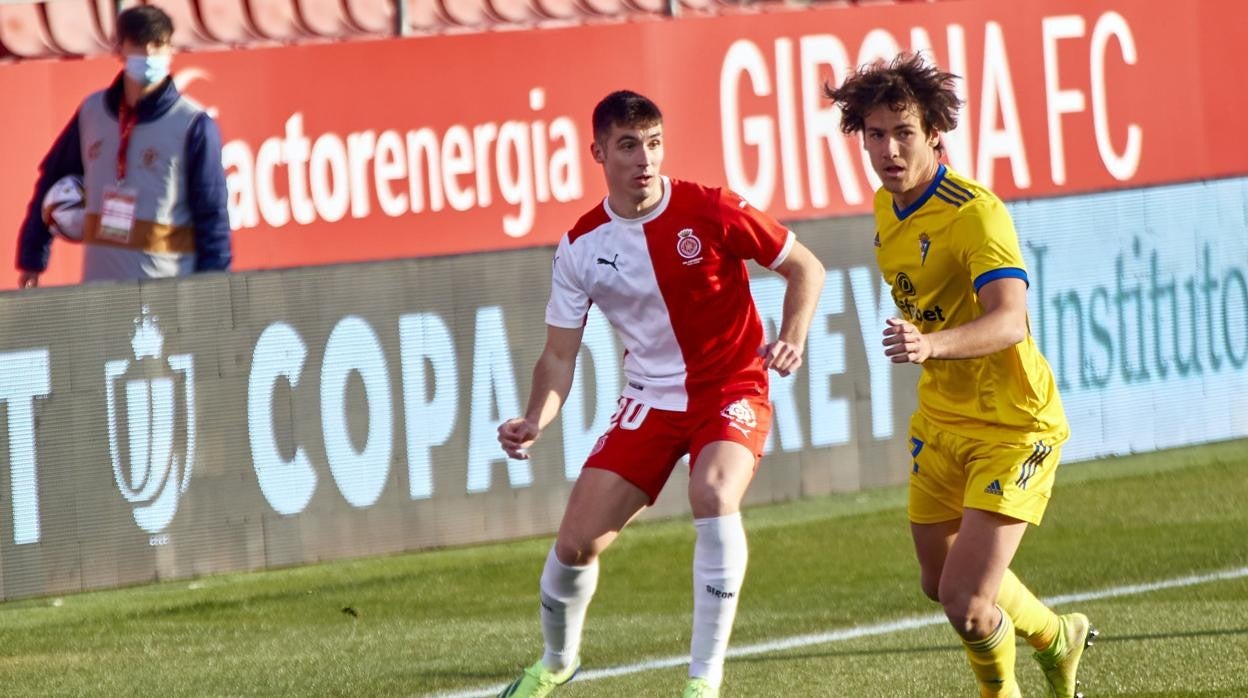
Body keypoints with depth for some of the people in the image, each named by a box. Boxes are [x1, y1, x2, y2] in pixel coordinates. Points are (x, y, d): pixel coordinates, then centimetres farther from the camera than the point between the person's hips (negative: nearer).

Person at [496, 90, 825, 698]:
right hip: (650, 400, 3)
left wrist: (792, 337, -21)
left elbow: (805, 268, -3)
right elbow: (559, 356, 1)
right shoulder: (581, 248, -5)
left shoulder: (711, 213, -14)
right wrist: (534, 421, -17)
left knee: (714, 493, -34)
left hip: (732, 391, -3)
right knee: (576, 542, -4)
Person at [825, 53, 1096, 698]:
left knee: (966, 603, -15)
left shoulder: (975, 213, -24)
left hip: (1013, 427, -8)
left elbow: (1011, 320, -40)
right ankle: (1056, 639, 47)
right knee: (941, 584, 19)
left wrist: (932, 344, -55)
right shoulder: (887, 207, 3)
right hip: (942, 424, 8)